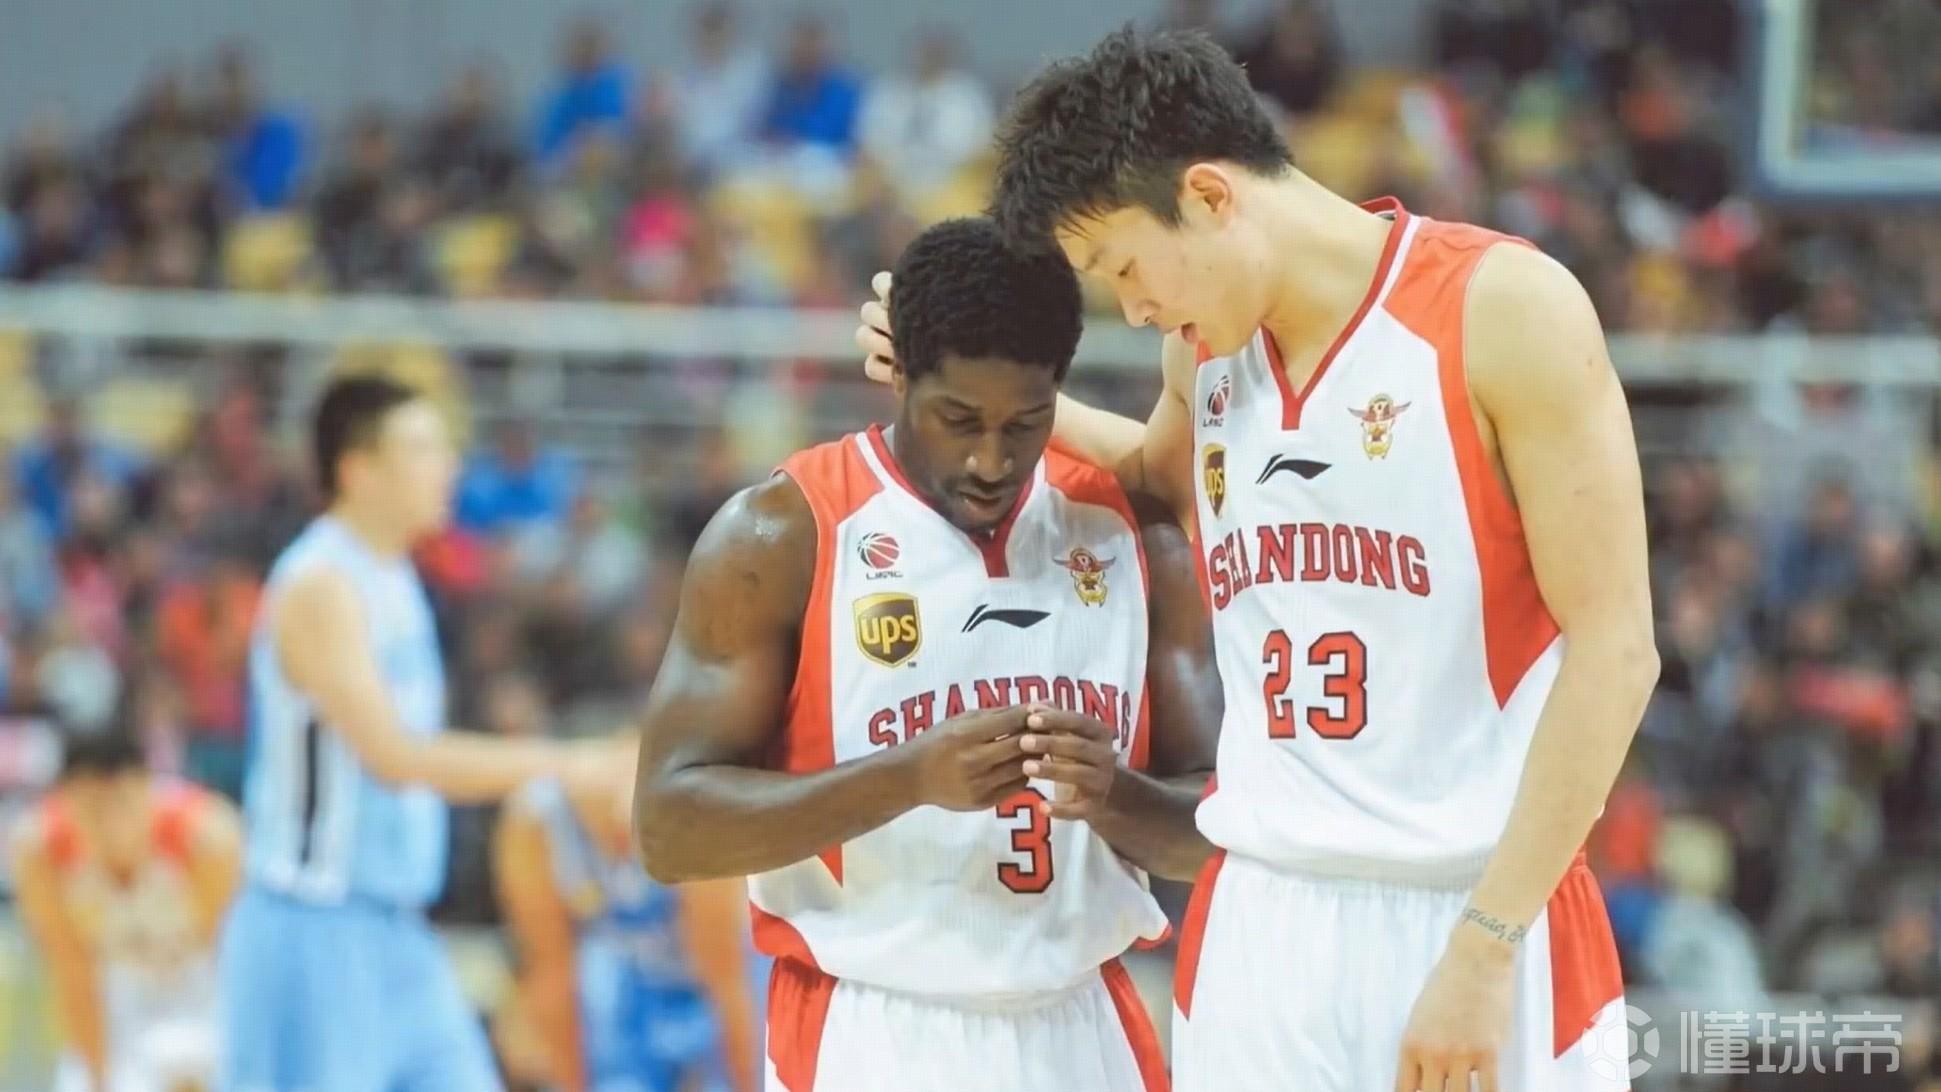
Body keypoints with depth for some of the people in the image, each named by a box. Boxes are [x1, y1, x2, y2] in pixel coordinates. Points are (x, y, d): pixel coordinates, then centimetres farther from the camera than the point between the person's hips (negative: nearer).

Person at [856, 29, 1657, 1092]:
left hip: (1486, 922, -5)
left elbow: (1613, 651, -12)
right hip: (1259, 931, 5)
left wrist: (1486, 947, -15)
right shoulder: (1204, 348, 11)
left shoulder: (1502, 311, -9)